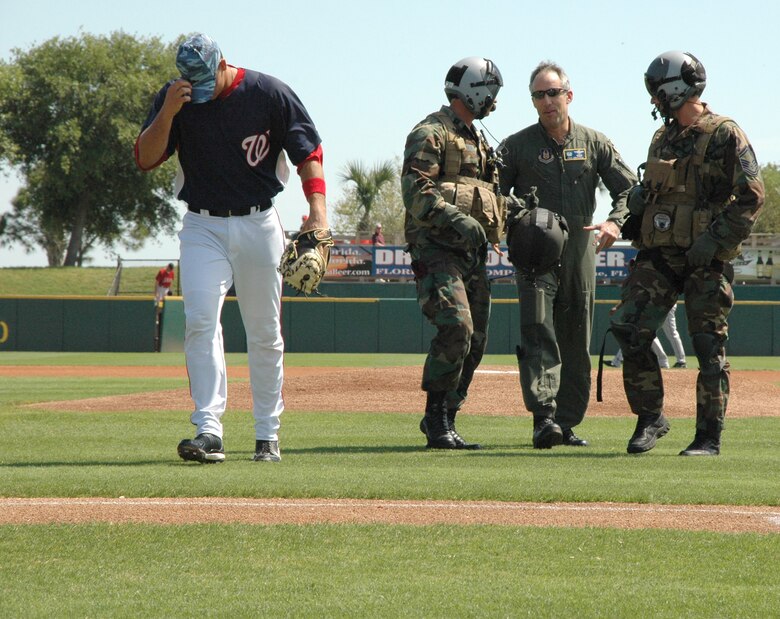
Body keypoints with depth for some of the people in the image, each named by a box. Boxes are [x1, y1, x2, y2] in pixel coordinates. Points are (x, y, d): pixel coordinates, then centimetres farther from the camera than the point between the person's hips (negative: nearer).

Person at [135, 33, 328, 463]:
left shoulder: (270, 94, -7)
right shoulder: (174, 98, -3)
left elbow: (308, 152, -4)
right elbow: (145, 159, -7)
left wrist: (317, 211, -18)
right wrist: (168, 112, -22)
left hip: (259, 226, 0)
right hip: (203, 226, 0)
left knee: (264, 333, 5)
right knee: (201, 320, -16)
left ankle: (267, 435, 15)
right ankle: (208, 431, -22)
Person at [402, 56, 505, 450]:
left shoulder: (477, 141, 24)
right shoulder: (431, 133, -5)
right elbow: (416, 191, -17)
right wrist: (456, 220, -28)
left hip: (472, 253, 9)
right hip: (437, 250, -9)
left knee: (475, 340, 5)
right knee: (456, 328, -21)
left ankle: (443, 422, 12)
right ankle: (437, 420, -14)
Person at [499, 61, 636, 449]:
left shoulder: (594, 143, 9)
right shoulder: (516, 147, 4)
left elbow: (628, 188, 9)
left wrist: (615, 222, -10)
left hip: (581, 252, 3)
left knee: (577, 343, 6)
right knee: (538, 333, -16)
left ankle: (567, 423, 13)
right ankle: (544, 417, -25)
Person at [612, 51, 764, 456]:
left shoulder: (724, 134, -5)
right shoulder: (663, 138, 18)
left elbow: (751, 196, -10)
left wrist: (716, 240, -18)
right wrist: (638, 201, 5)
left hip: (705, 260, -6)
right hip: (659, 254, 6)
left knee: (709, 346, -3)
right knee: (628, 329, -5)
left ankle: (709, 436, 5)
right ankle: (649, 418, 7)